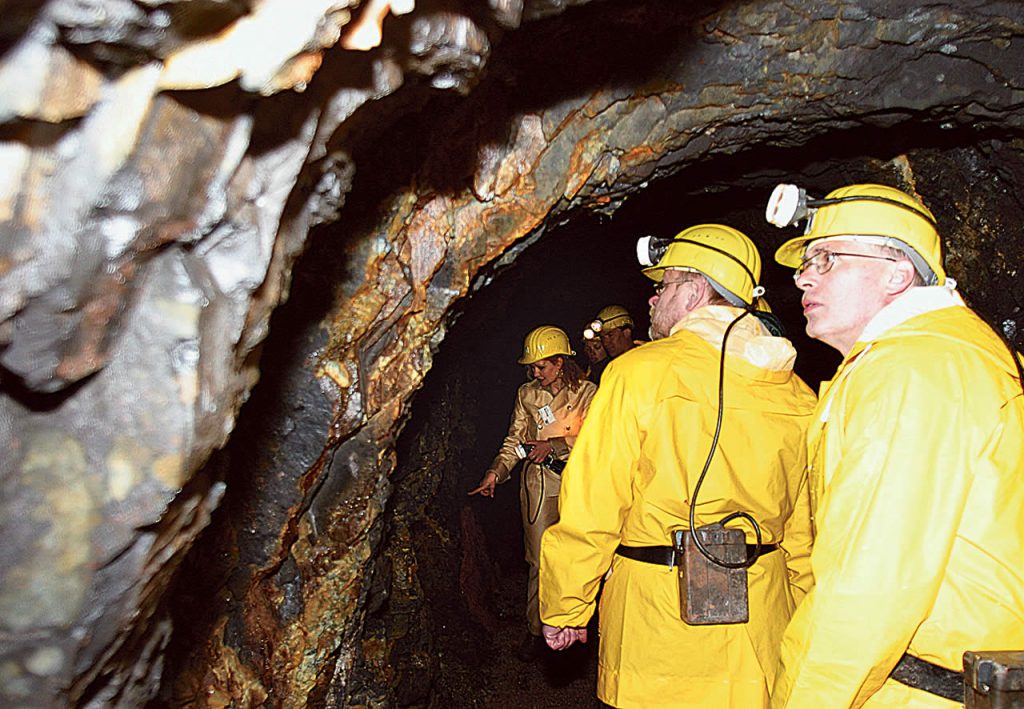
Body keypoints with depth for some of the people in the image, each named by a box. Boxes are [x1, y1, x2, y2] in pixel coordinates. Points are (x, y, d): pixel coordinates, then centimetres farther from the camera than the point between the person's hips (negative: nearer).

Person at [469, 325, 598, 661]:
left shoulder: (586, 392, 2)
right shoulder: (526, 394, 9)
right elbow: (514, 440, 8)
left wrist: (554, 444, -16)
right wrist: (495, 472, -6)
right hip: (538, 481, 1)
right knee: (540, 559, -1)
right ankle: (535, 630, 10)